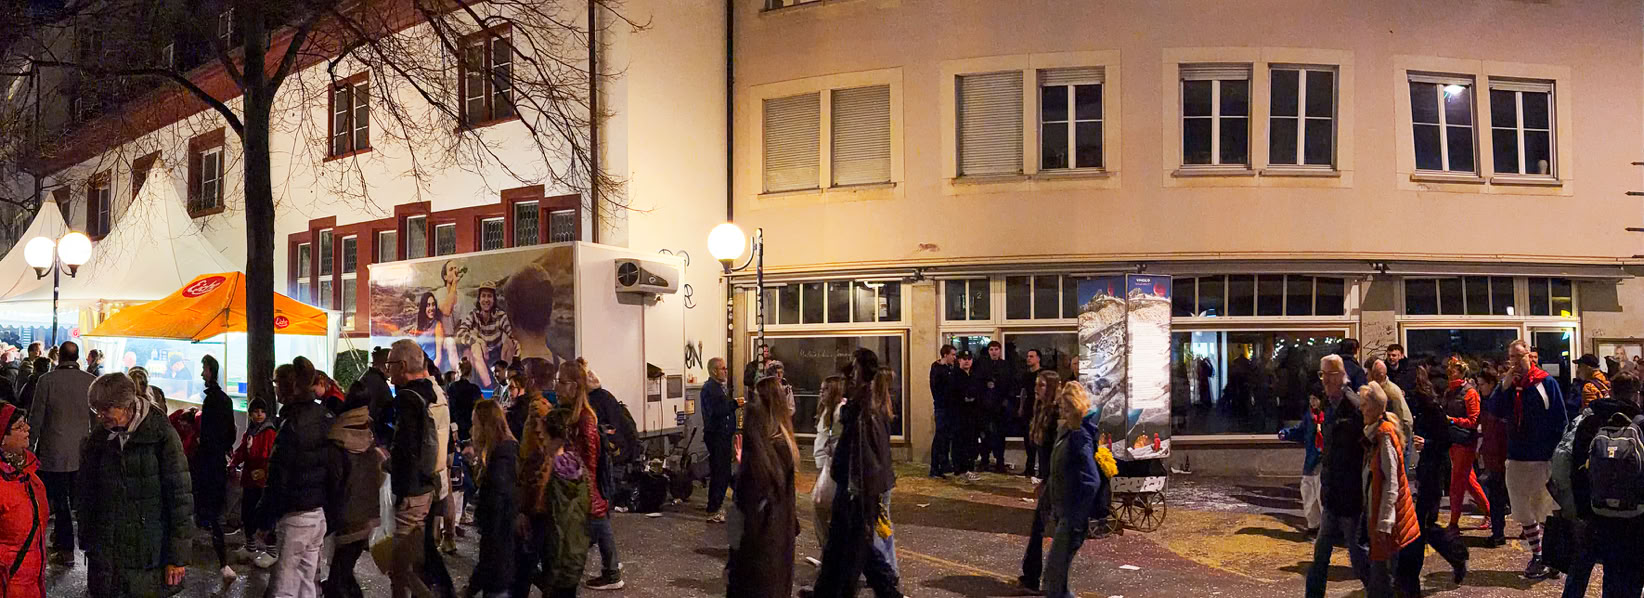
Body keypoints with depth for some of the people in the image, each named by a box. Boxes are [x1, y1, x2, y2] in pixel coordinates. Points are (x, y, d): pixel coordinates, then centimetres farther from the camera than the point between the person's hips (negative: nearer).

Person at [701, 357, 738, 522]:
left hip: (724, 435, 10)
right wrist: (735, 404, -21)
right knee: (718, 473, -8)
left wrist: (732, 432, 20)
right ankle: (713, 512, -4)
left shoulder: (721, 387, 17)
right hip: (715, 436, -10)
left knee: (723, 473, 13)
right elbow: (715, 411, -26)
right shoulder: (709, 389, -15)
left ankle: (715, 507, 23)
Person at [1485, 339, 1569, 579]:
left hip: (1544, 457, -5)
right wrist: (1505, 385, -15)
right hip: (1517, 457, 5)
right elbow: (1494, 410, -6)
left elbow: (1560, 420, -8)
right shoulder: (1509, 385, 7)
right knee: (1523, 509, 10)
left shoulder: (1546, 383, -7)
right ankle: (1536, 555, 21)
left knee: (1546, 509, 4)